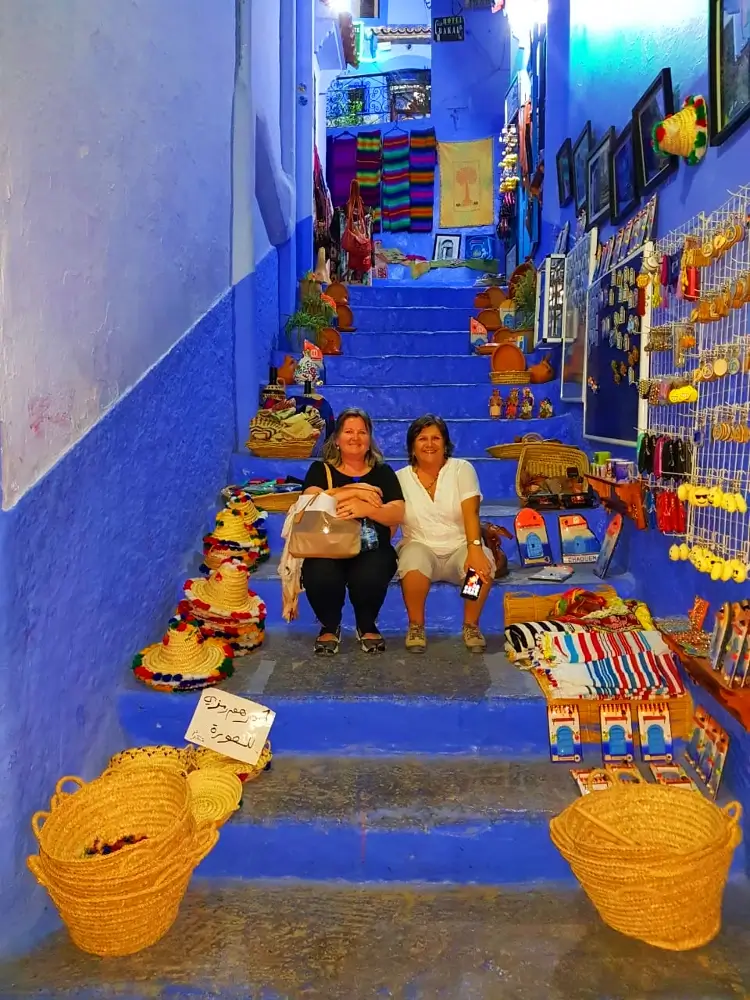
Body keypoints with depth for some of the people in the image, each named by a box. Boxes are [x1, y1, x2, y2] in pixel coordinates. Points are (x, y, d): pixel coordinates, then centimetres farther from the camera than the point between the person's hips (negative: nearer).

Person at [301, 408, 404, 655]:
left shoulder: (383, 472, 11)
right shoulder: (320, 470, 9)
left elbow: (397, 514, -3)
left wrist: (365, 508, -23)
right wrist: (354, 491, -18)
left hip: (372, 550, 1)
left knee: (369, 576, -34)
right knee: (319, 575, -34)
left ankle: (367, 626, 3)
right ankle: (330, 627, 1)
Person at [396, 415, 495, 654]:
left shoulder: (462, 469, -1)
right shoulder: (400, 478, 2)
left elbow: (471, 513, -14)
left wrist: (474, 549, -30)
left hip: (460, 547, 0)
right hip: (420, 547, 0)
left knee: (482, 566, -33)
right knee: (414, 562, -36)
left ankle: (471, 625, -5)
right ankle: (416, 625, -9)